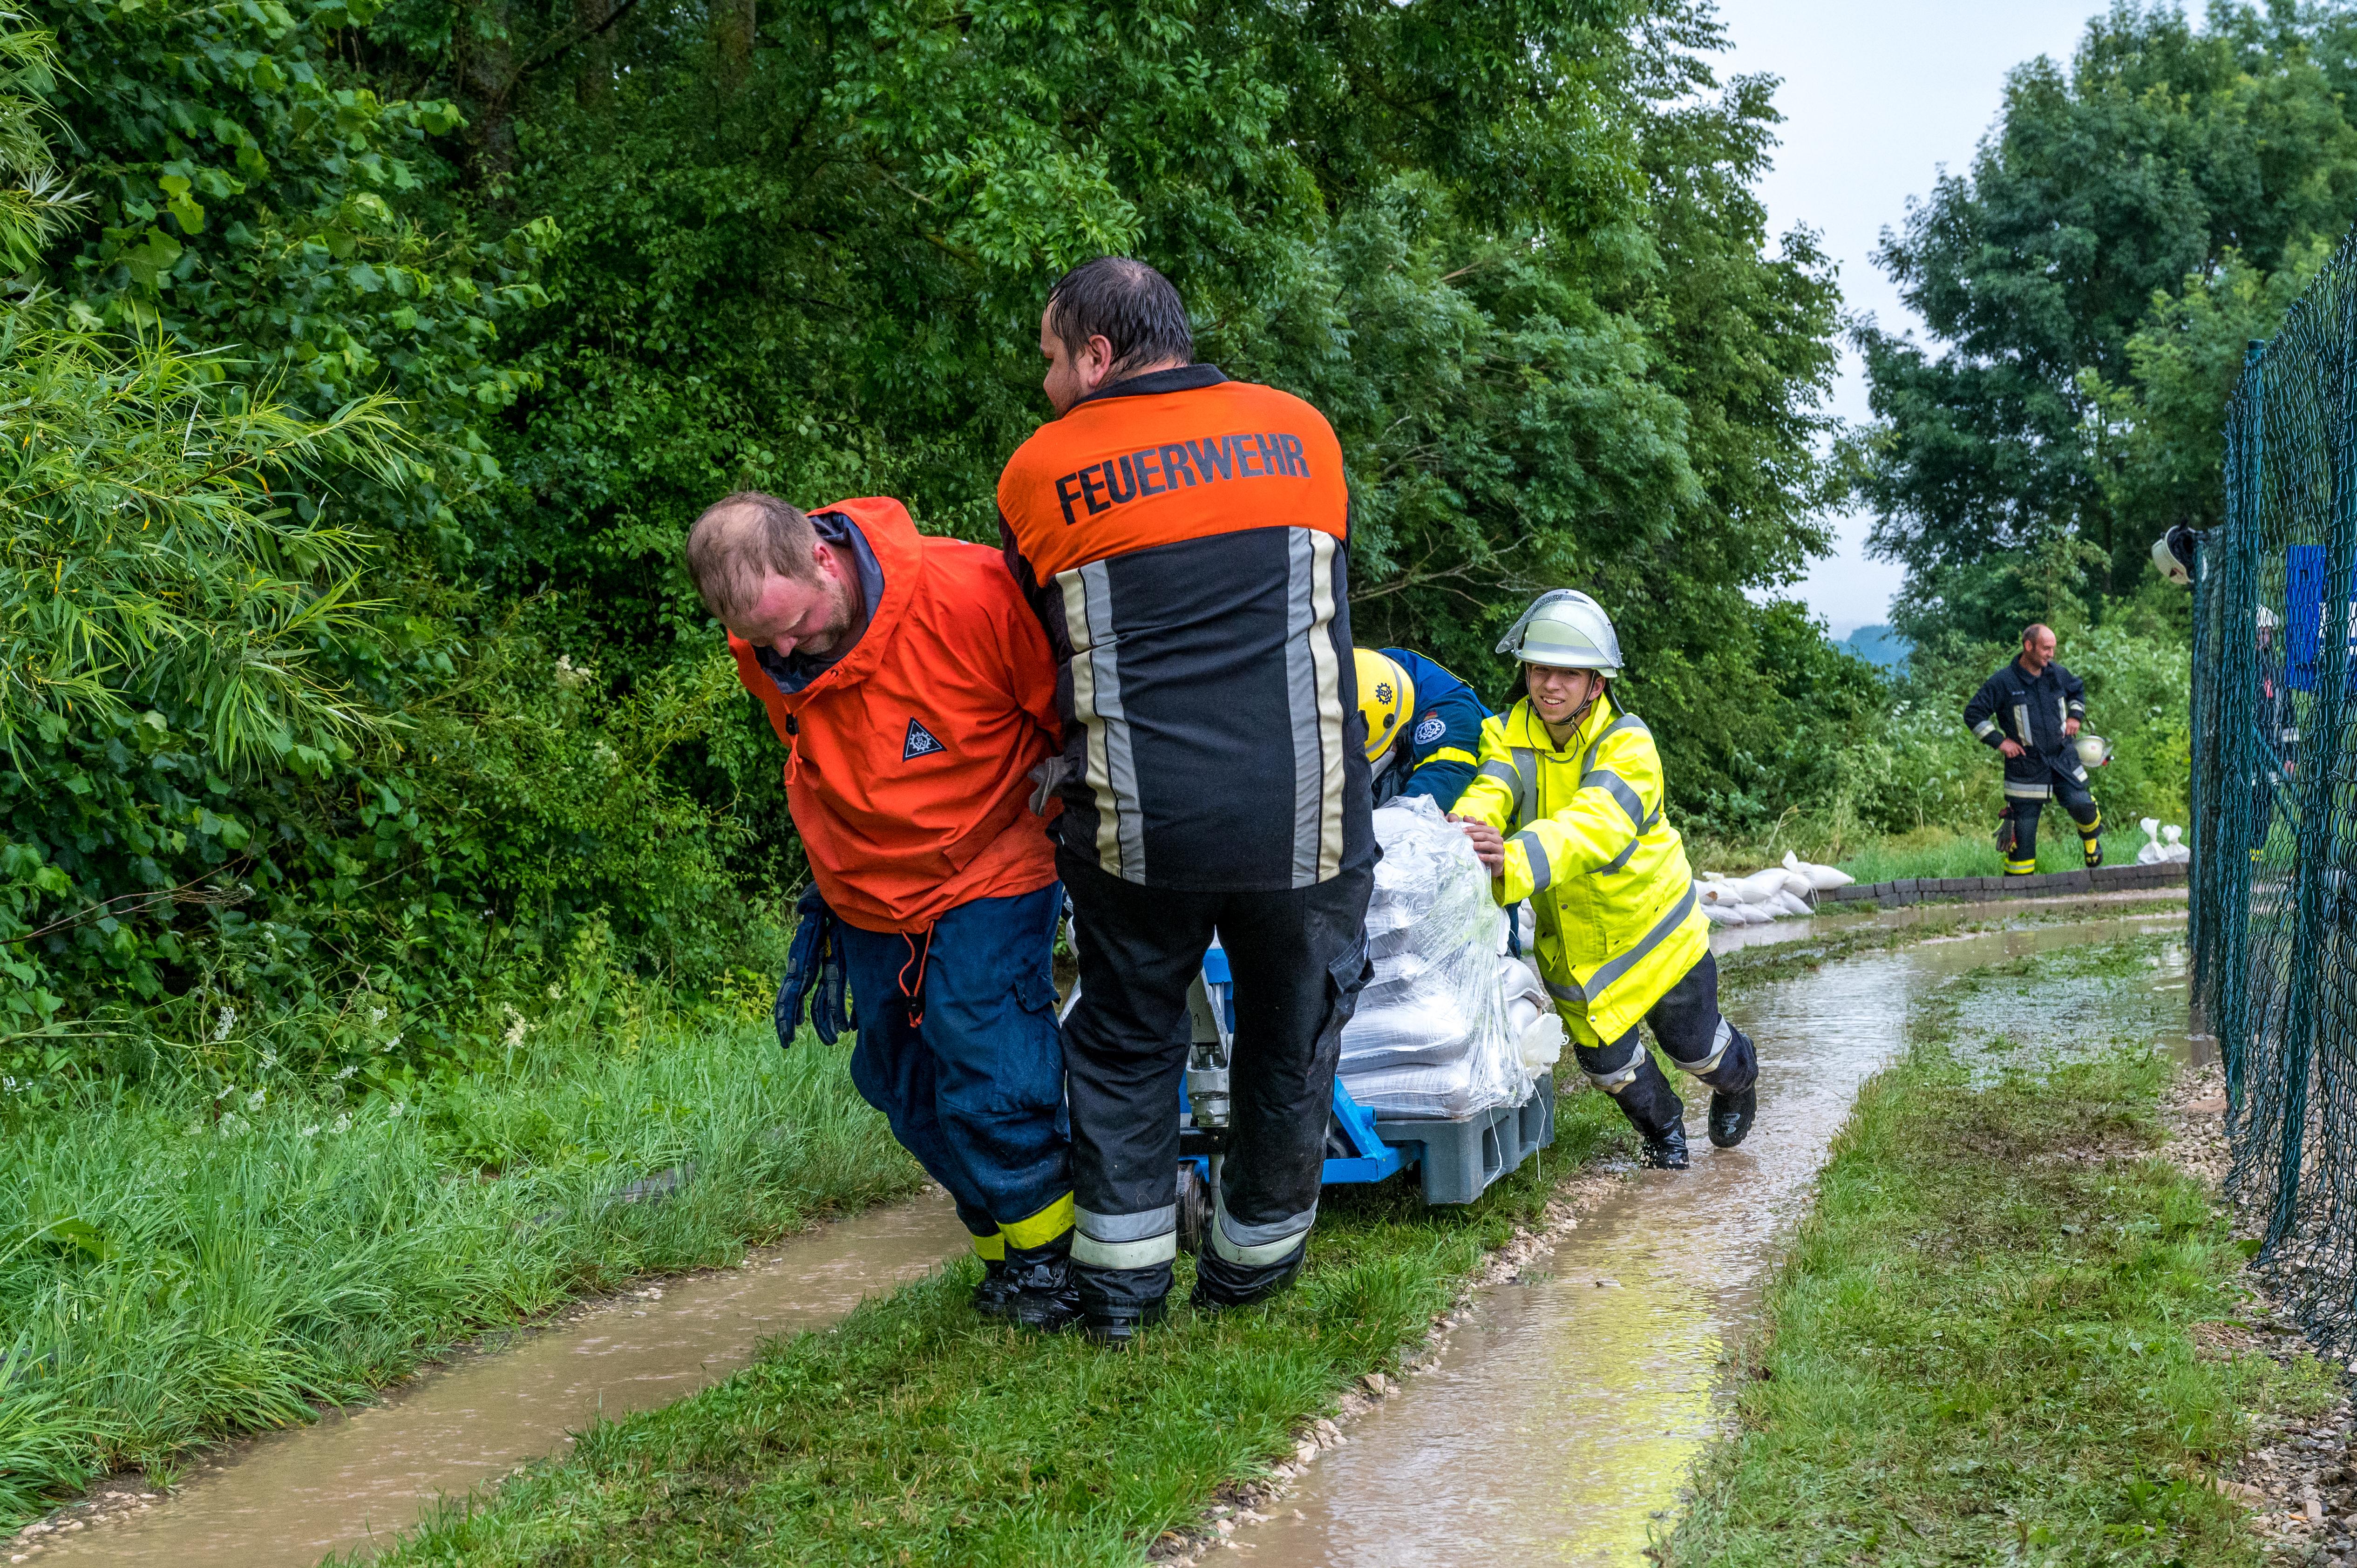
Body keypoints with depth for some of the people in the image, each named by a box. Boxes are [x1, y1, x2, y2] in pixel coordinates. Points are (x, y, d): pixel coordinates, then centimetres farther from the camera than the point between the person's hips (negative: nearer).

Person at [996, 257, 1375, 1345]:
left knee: (1124, 1040, 18)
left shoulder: (1041, 470, 3)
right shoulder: (1302, 431, 8)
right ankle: (1252, 1263, 31)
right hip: (1305, 816, 1)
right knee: (1290, 1040, 19)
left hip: (1136, 827, -1)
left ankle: (1121, 1284, 22)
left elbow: (1033, 652, 13)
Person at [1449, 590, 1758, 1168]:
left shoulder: (1628, 743, -25)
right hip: (1567, 938, 3)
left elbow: (1598, 820, -43)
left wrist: (1518, 859, -61)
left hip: (1649, 919, -3)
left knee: (1692, 1042, 14)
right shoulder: (1507, 735, -12)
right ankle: (1662, 1126, 41)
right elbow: (1491, 789, -32)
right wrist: (1466, 828, -58)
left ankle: (1737, 1078, 51)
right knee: (1605, 1055, 8)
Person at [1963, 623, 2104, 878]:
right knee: (2023, 828, -1)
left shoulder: (2058, 674, 4)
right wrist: (1999, 741, -10)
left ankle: (2092, 838, 19)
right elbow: (1973, 713, -4)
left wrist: (2075, 716, 10)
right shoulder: (2003, 682, -10)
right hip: (2026, 767, -3)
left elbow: (2078, 691, 27)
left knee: (2081, 805, -16)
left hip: (2063, 758, 3)